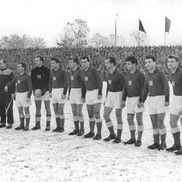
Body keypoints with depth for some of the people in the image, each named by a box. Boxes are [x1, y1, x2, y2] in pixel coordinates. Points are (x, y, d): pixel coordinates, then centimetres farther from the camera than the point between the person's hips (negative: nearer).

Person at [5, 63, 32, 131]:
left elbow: (30, 87, -14)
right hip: (18, 95, 7)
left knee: (26, 110, -2)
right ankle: (21, 125, 17)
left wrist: (28, 97, -21)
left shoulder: (27, 77, -11)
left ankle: (27, 126, 4)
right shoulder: (17, 77, 10)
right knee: (20, 111, 9)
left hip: (25, 94, -7)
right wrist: (7, 86, -11)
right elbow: (11, 82, 11)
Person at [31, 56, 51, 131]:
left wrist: (43, 90, -16)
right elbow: (32, 81, 10)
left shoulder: (46, 70, -5)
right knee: (37, 109, 8)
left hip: (45, 91, -5)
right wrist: (34, 90, -5)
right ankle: (37, 124, 14)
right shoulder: (33, 71, 10)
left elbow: (48, 82, -8)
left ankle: (48, 125, 3)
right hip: (36, 92, 5)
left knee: (47, 108, 0)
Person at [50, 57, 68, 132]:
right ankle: (58, 127, 15)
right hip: (54, 92, 7)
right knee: (55, 110, 7)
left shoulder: (63, 72, -11)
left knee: (60, 110, -6)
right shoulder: (52, 72, 10)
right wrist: (51, 92, 14)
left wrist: (64, 94, -19)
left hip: (61, 91, -7)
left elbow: (66, 83, -13)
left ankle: (62, 127, 3)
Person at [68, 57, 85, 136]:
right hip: (72, 92, 8)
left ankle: (82, 129, 6)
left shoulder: (80, 71, -14)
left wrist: (83, 95, -19)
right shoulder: (70, 72, 11)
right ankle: (76, 129, 16)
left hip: (79, 92, -8)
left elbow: (83, 84, -15)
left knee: (79, 112, -6)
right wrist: (69, 94, 17)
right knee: (74, 112, 8)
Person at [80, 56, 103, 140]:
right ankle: (91, 132, 21)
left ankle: (99, 134, -4)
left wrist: (100, 93, -23)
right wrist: (83, 96, 15)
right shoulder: (81, 72, 6)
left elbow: (100, 81, -17)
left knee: (96, 114, -11)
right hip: (88, 93, 7)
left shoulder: (93, 70, -16)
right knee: (90, 114, 11)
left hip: (96, 92, -7)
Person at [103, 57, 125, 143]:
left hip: (118, 95, -7)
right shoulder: (108, 75, 8)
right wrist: (106, 98, 17)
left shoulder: (119, 75, -16)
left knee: (118, 117, -1)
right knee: (105, 115, 4)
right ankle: (112, 134, 19)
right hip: (110, 95, 8)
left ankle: (118, 137, 11)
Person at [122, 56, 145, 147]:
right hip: (130, 99, 7)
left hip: (138, 99, -7)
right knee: (129, 119, 8)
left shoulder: (140, 74, -11)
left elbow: (143, 88, -14)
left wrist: (140, 101, -20)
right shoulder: (128, 74, 11)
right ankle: (132, 138, 18)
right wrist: (123, 100, 13)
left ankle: (139, 140, 1)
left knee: (139, 119, -5)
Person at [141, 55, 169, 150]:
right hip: (152, 100, 6)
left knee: (160, 123, -10)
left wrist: (167, 100, -22)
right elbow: (146, 89, 17)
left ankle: (163, 143, 2)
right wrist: (142, 101, 9)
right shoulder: (147, 75, 11)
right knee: (154, 123, 5)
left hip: (161, 99, -6)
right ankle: (156, 143, 12)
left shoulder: (161, 74, -8)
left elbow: (166, 87, -13)